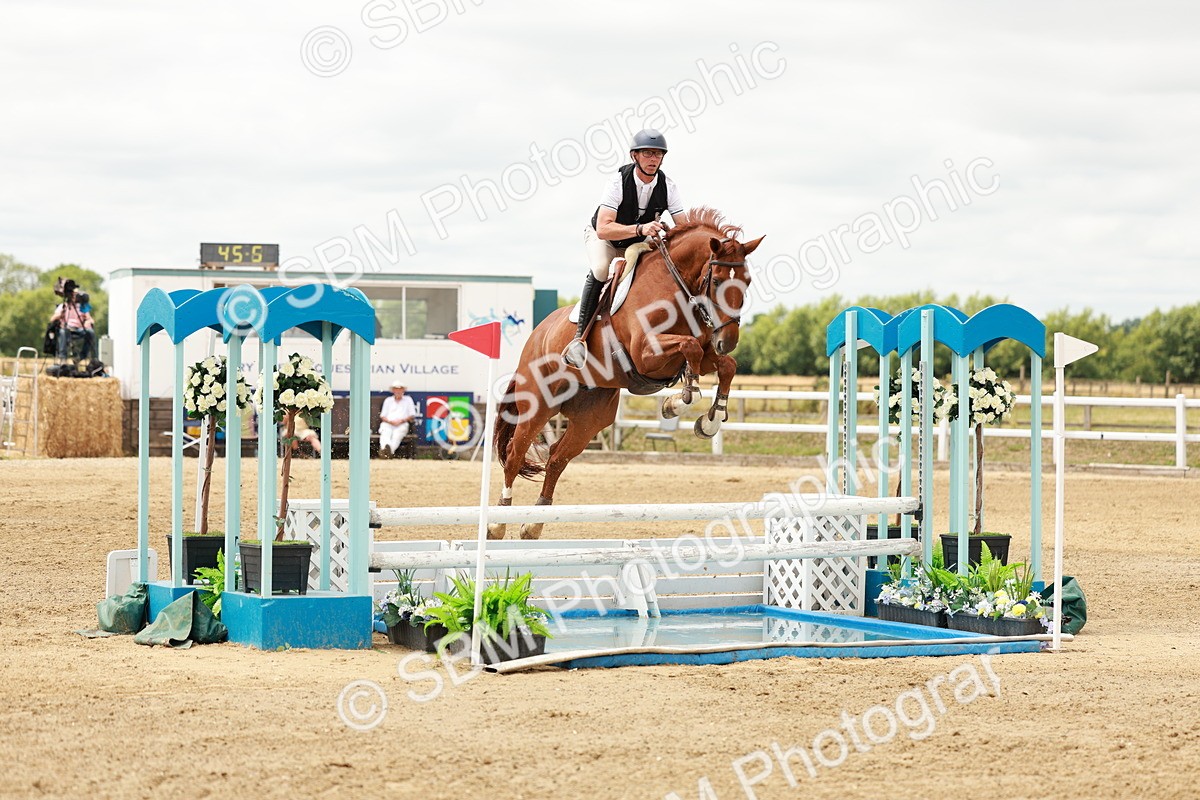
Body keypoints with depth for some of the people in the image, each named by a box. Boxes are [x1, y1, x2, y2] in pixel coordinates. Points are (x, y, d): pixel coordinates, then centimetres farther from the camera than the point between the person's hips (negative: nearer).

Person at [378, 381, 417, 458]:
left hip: (402, 425, -1)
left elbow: (412, 415, 14)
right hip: (387, 424, 1)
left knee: (397, 435, -38)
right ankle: (385, 448, -67)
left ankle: (390, 450, -65)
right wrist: (390, 421, -5)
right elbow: (382, 416, 17)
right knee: (385, 434, -37)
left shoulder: (408, 400, 23)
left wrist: (402, 420, -5)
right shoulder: (388, 400, 26)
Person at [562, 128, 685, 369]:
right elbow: (603, 229, -40)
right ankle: (580, 335, -31)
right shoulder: (619, 182, -30)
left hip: (638, 245, 5)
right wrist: (640, 229, -54)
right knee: (600, 269, -35)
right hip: (603, 239, -5)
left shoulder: (667, 186, -18)